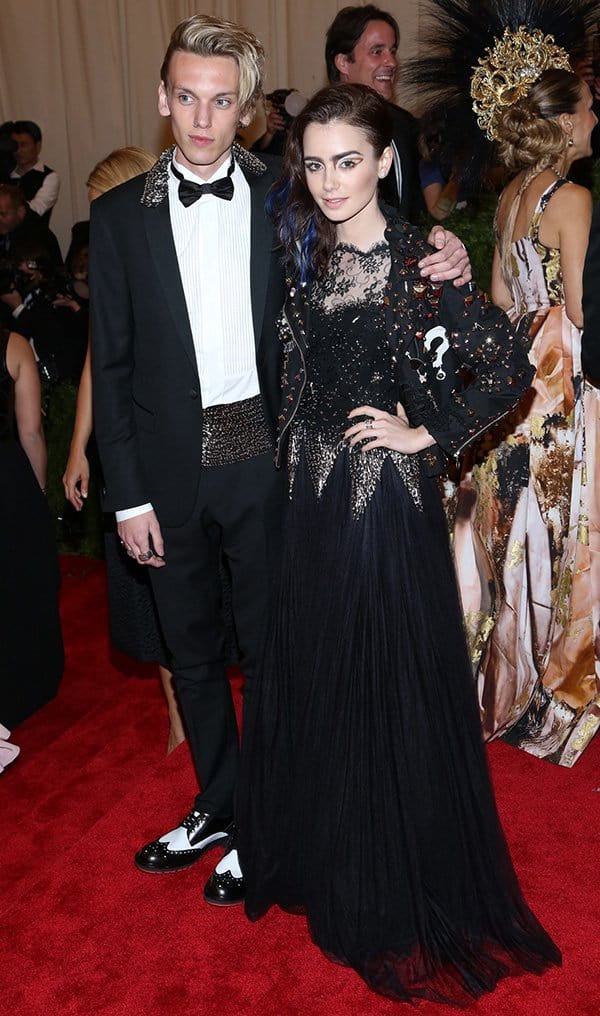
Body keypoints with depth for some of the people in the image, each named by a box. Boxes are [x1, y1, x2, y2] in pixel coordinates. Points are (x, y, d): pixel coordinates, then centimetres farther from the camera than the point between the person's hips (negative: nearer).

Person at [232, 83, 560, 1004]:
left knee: (389, 686, 5)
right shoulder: (307, 254, 8)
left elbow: (510, 367, -13)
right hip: (310, 496, 7)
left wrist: (429, 434, -11)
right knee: (312, 680, 16)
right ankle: (323, 864, 40)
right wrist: (295, 466, 6)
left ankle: (401, 898, 28)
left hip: (384, 499, -7)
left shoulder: (417, 261, -11)